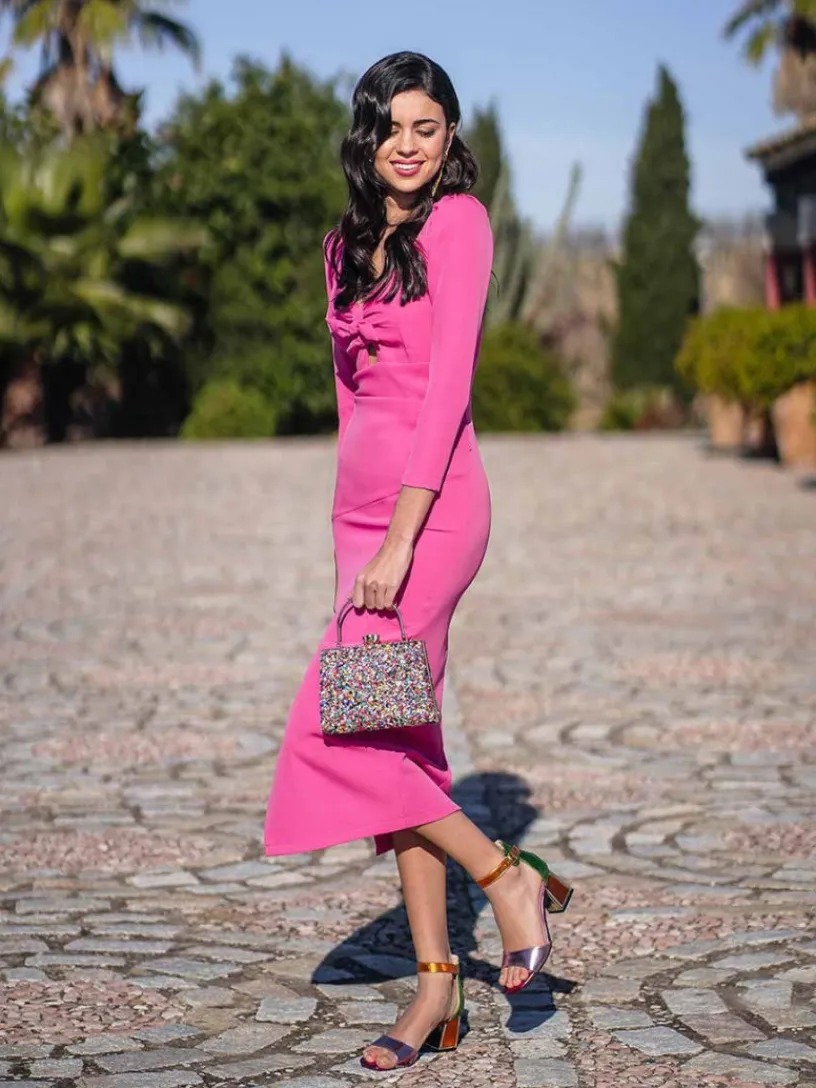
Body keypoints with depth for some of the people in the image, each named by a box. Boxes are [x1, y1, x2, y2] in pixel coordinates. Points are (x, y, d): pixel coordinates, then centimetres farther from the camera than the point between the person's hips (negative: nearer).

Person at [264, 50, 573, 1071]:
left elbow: (447, 382, -14)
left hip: (430, 504, -8)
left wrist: (400, 537, -19)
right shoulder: (347, 244, 16)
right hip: (361, 500, 8)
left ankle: (510, 875, 2)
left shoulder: (457, 222, -7)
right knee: (399, 745, 6)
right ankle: (436, 980, 12)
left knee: (335, 732, -12)